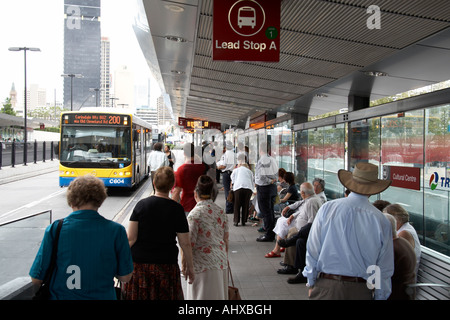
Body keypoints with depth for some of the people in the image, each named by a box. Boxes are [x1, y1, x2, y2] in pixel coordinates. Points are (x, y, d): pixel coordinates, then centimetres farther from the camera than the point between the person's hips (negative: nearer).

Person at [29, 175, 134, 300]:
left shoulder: (54, 230, -13)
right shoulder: (116, 231, -13)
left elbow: (36, 279, -9)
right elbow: (125, 277, -6)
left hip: (61, 296, 0)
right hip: (102, 296, 0)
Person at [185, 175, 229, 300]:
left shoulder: (195, 214, -14)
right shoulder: (221, 211, 4)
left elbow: (190, 244, -14)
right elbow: (226, 240, 9)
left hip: (202, 264, -5)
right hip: (220, 262, 6)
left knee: (202, 296, 5)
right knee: (218, 295, 16)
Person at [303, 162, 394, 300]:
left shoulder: (327, 208, -5)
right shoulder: (381, 220, -4)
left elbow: (312, 249, -2)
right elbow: (385, 268, 2)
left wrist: (311, 283, 9)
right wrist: (380, 296, 14)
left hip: (326, 287, 0)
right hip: (361, 290, 1)